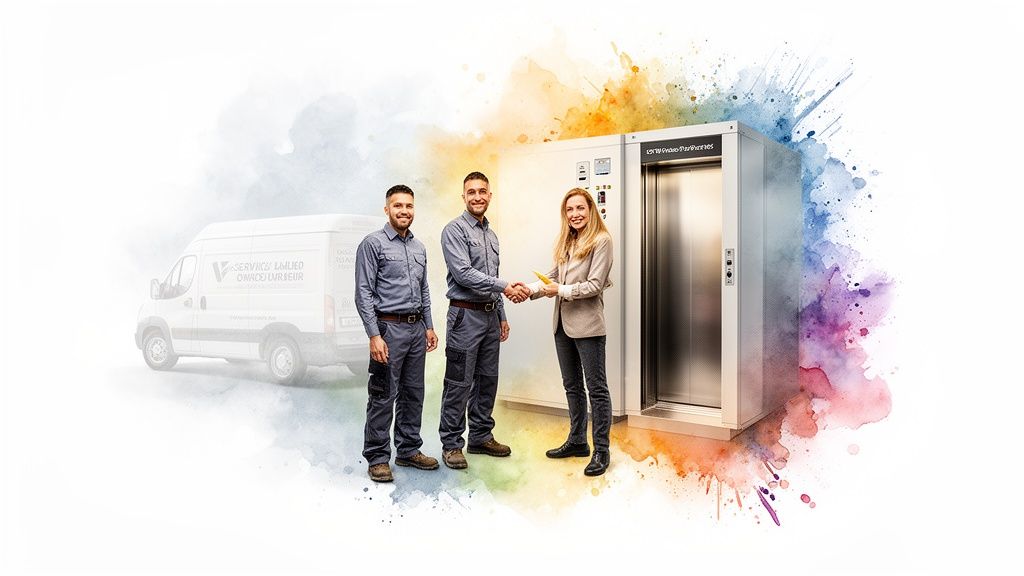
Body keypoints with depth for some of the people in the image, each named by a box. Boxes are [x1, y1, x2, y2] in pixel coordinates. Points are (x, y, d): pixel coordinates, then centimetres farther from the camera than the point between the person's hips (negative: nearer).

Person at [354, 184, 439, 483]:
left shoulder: (419, 247, 14)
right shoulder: (373, 243, -8)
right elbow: (364, 293, -12)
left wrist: (429, 327, 13)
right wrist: (374, 336, -19)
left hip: (416, 329, 7)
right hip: (389, 328, -7)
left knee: (413, 393, 13)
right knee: (383, 397, -1)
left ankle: (409, 450, 25)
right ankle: (377, 458, 10)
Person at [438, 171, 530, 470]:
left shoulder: (491, 234, 16)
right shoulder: (454, 230, -9)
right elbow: (464, 274, -20)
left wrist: (502, 316, 18)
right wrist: (505, 287, -23)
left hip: (490, 315, 8)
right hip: (466, 314, -8)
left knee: (487, 380, 13)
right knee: (459, 383, -3)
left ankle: (481, 437, 24)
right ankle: (451, 444, 7)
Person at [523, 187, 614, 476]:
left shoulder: (601, 240, -9)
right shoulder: (567, 241, 14)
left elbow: (595, 285, -14)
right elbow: (553, 276, 10)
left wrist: (562, 291, -15)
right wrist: (531, 289, -5)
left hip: (587, 324, -8)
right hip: (563, 322, 8)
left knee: (596, 387, 1)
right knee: (572, 385, 17)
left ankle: (601, 450, 9)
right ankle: (577, 441, 30)